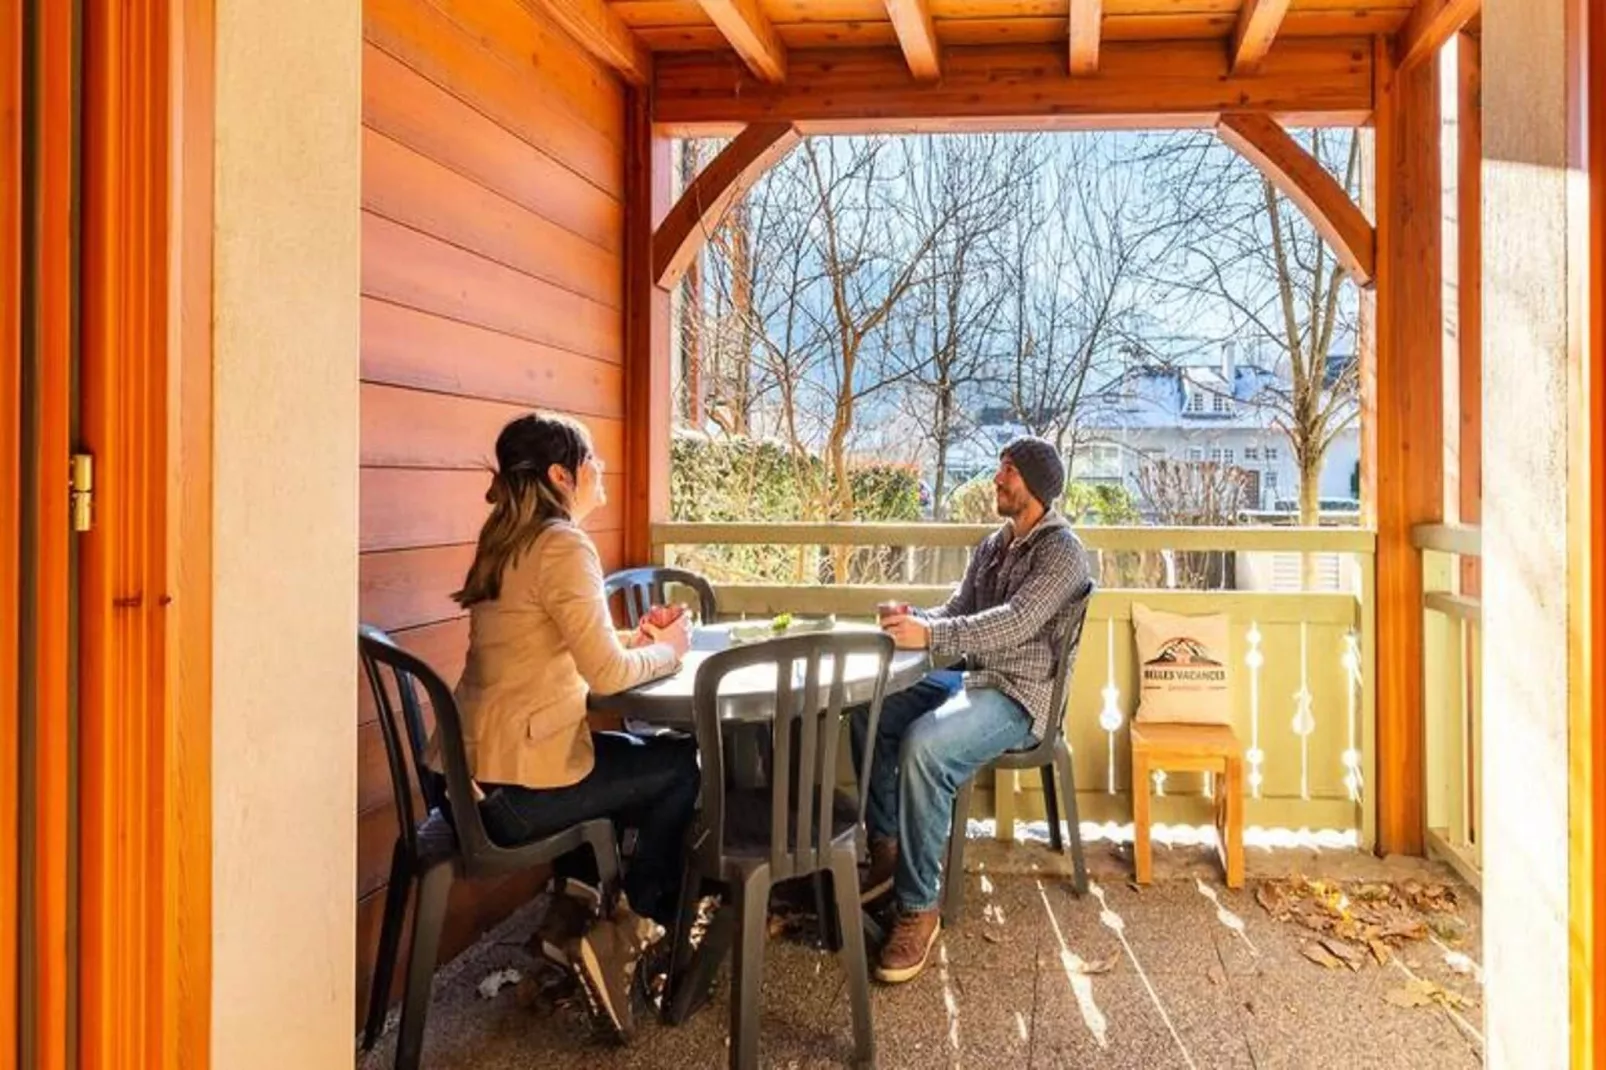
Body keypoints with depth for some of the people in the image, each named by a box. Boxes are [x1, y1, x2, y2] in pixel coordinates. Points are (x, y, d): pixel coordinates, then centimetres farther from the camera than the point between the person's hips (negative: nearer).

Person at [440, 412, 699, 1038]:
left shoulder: (506, 542, 12)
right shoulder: (562, 546, -16)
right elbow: (605, 674, -21)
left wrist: (632, 640, 6)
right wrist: (667, 651, -3)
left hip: (481, 770, 9)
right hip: (518, 786, -9)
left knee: (636, 757, 27)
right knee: (684, 765, 8)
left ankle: (568, 915, 26)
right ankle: (627, 933, 13)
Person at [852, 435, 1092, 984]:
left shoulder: (1061, 550, -12)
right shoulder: (992, 546, 16)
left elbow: (1015, 623, -26)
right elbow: (957, 613, 16)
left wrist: (930, 635, -37)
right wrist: (915, 621, -7)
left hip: (1020, 696, -9)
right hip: (971, 678, 9)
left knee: (923, 745, -33)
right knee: (869, 709, -1)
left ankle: (919, 907, -20)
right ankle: (886, 849, 9)